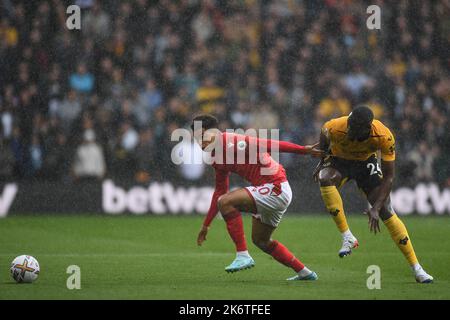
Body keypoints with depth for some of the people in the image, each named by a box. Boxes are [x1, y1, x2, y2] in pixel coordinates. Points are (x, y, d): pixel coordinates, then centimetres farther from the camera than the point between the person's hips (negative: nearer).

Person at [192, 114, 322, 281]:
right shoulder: (217, 159, 13)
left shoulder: (230, 141, -16)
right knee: (260, 240, 23)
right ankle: (304, 273, 31)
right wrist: (206, 225, 25)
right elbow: (220, 191, 24)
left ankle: (243, 255, -20)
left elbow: (267, 145, -22)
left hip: (276, 188, -11)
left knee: (226, 202, -22)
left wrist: (303, 150, -27)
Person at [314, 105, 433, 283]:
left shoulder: (384, 137, -33)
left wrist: (375, 208, -32)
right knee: (325, 179, -36)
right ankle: (347, 238, -27)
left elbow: (388, 177, -25)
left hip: (366, 162, 0)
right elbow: (324, 136, -5)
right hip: (338, 160, 0)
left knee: (386, 212, -10)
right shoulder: (336, 128, -34)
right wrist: (322, 161, 5)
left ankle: (417, 269, -2)